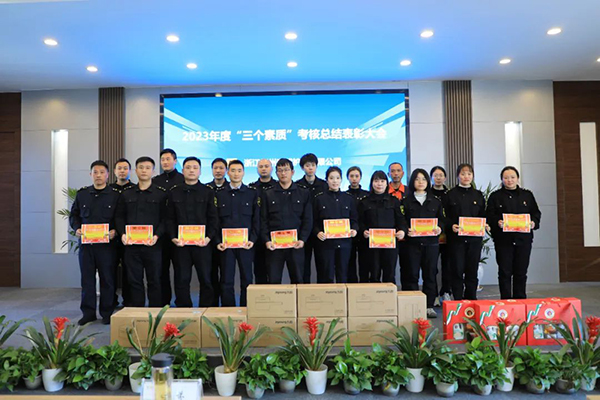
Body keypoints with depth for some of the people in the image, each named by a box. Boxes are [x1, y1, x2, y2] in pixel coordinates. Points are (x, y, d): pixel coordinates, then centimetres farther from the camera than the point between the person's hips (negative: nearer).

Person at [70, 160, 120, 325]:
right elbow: (74, 214, 17)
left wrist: (115, 231, -16)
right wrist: (76, 228, -1)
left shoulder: (116, 195, 0)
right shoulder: (82, 194, 11)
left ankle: (107, 313, 15)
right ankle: (88, 312, 20)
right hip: (86, 242, 3)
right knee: (87, 278, 9)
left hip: (107, 243, -3)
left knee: (108, 278, 3)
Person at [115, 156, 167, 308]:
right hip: (131, 244, 3)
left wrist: (157, 236, -15)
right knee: (134, 280, 8)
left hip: (152, 244, -3)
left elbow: (165, 218, -2)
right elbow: (119, 217, 13)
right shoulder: (126, 193, 12)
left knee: (154, 280, 3)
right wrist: (122, 234, -3)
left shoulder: (161, 193, 2)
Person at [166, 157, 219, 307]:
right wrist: (173, 237, -5)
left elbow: (213, 218, 1)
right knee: (181, 280, 5)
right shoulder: (174, 192, 11)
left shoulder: (208, 192, 6)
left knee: (206, 279, 3)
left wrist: (209, 237, -12)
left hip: (202, 243, -1)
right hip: (181, 243, 2)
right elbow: (170, 218, 8)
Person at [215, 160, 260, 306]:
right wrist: (218, 241, -5)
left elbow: (256, 220, 4)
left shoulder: (252, 194, 7)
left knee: (246, 280, 3)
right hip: (226, 244, 1)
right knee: (226, 281, 3)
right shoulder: (219, 195, 9)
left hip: (246, 244, 0)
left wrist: (252, 240, -7)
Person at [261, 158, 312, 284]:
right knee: (273, 281, 3)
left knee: (297, 280, 5)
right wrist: (266, 240, -7)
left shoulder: (304, 194, 9)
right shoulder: (268, 194, 10)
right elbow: (263, 220, 5)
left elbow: (308, 220, 4)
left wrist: (302, 240, -9)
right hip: (274, 245, 0)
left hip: (296, 245, 0)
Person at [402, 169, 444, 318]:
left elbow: (442, 219, 11)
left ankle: (429, 306, 14)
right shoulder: (406, 201, 5)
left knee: (430, 273, 5)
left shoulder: (435, 201, 13)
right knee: (412, 274, -1)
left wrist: (439, 228, -8)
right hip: (412, 242, -2)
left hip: (431, 242, 2)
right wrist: (407, 230, -18)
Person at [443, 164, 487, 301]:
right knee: (457, 270, -1)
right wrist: (451, 226, -17)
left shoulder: (478, 195, 13)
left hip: (475, 237, 3)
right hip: (456, 237, -3)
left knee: (472, 270, 6)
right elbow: (444, 216, 0)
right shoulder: (450, 194, 2)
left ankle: (471, 300, 17)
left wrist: (485, 225, -4)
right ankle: (458, 300, 8)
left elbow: (483, 216, 15)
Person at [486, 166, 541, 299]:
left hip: (523, 239, 2)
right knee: (504, 272, 0)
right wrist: (497, 222, -21)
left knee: (521, 272, 8)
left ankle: (520, 300, 18)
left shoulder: (527, 195, 13)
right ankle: (505, 301, 7)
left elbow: (536, 213, 12)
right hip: (503, 239, -2)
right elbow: (489, 216, -2)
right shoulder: (495, 196, 5)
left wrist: (534, 222, -8)